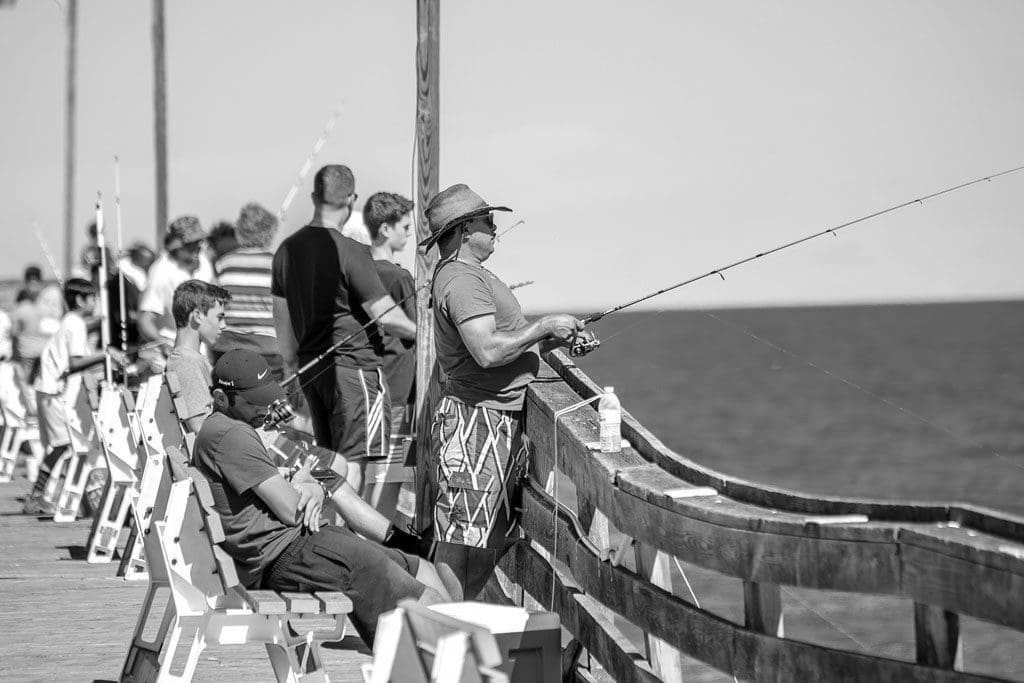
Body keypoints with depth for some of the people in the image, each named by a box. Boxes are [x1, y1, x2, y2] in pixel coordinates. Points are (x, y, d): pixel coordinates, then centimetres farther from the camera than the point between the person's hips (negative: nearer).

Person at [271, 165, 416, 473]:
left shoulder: (288, 249, 7)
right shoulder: (350, 252, -15)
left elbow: (282, 317, 15)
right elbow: (386, 316, -16)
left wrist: (291, 364, 25)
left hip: (311, 366, 8)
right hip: (354, 365, -7)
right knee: (360, 462, -7)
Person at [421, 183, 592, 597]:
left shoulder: (457, 275, 19)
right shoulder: (463, 280, -15)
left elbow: (507, 343, 24)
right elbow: (488, 352, -26)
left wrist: (557, 339, 13)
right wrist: (545, 326, -15)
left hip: (497, 420, 11)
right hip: (476, 423, -11)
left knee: (493, 539, 11)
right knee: (466, 543, -11)